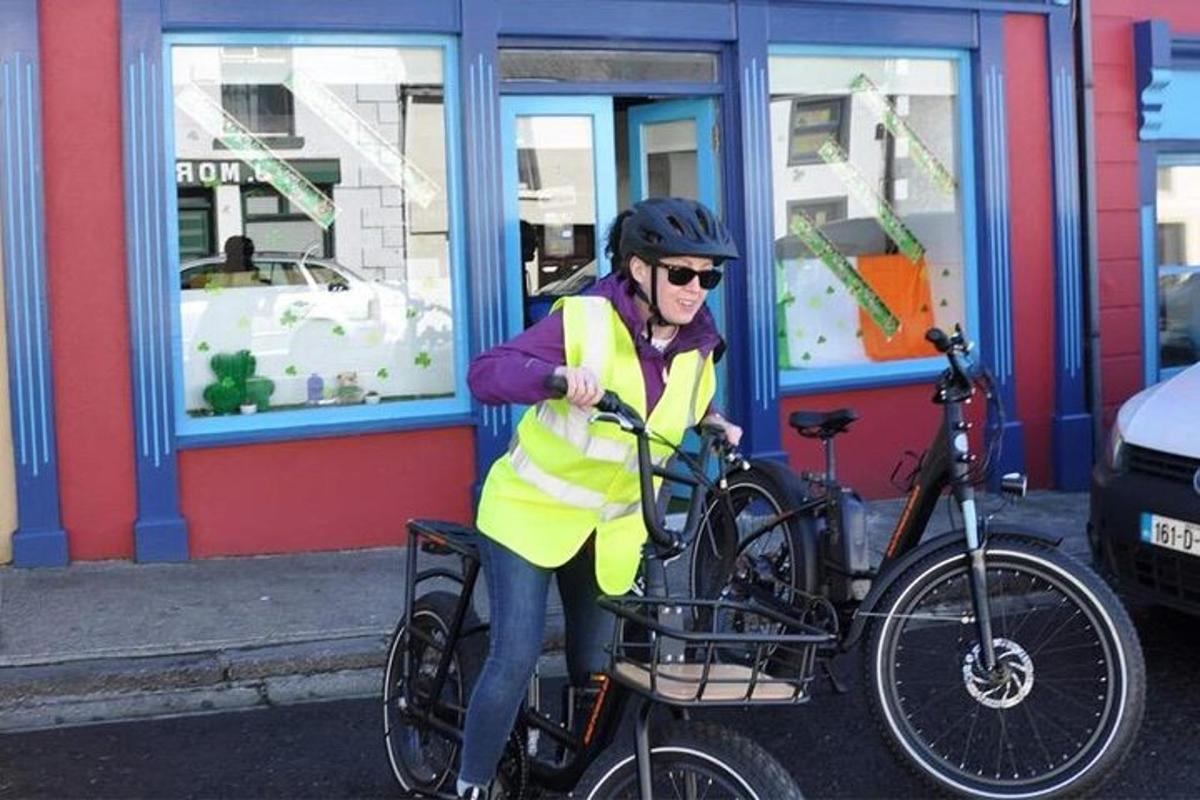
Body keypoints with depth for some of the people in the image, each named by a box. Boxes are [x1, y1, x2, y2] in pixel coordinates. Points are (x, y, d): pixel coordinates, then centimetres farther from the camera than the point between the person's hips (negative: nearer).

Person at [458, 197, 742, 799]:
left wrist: (714, 427, -5)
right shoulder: (585, 321, -22)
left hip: (612, 529, 5)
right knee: (515, 658, -12)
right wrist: (558, 376, -46)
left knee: (597, 669, 8)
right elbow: (484, 374, -28)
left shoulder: (697, 348, -4)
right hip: (531, 511, -5)